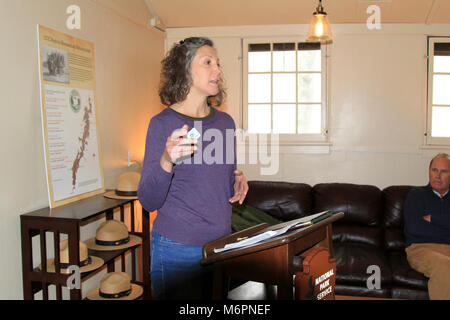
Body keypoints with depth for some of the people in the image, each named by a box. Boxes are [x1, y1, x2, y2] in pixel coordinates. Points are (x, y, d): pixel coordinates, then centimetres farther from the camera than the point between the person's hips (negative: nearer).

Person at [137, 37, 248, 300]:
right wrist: (166, 162, -31)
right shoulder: (163, 123, -11)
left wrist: (238, 183, -4)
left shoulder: (225, 121, 6)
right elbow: (149, 201, -14)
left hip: (222, 245, 6)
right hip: (178, 250, -5)